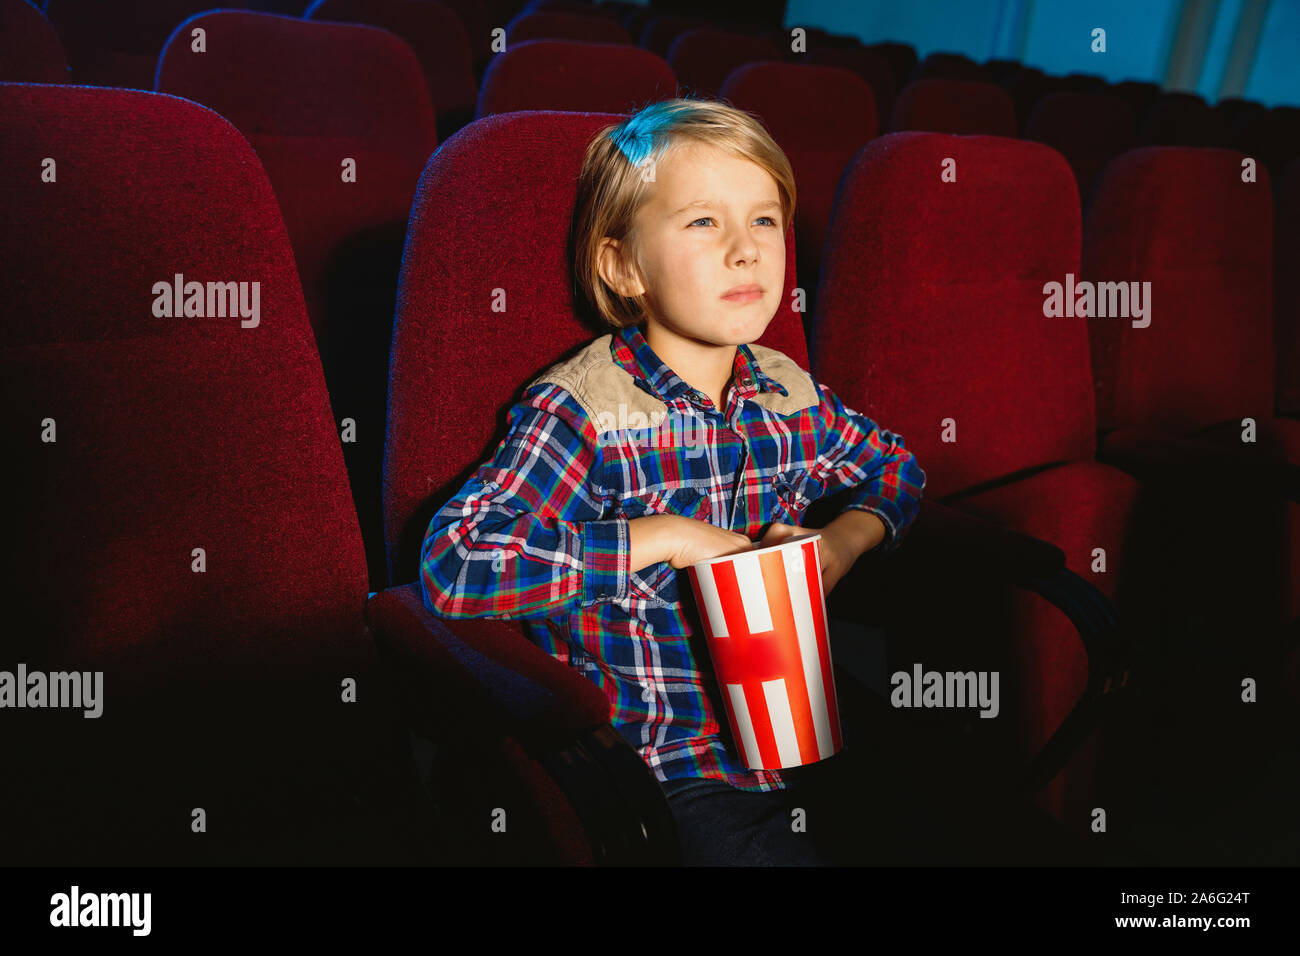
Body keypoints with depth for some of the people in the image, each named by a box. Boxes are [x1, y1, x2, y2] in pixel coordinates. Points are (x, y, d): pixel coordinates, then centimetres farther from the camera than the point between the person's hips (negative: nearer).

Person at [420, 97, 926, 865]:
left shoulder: (792, 394, 3)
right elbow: (454, 564, -27)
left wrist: (845, 541, 0)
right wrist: (656, 537, -23)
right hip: (671, 770, -5)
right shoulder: (580, 413, -15)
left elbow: (896, 469, 22)